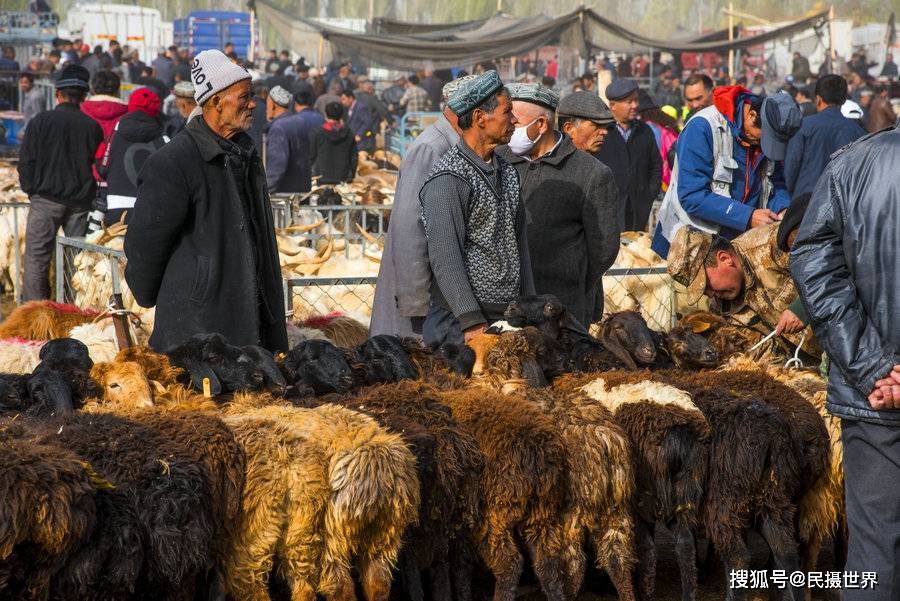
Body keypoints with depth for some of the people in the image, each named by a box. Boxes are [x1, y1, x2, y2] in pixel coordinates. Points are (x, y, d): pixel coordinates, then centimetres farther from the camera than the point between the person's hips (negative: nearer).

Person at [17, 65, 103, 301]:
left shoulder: (41, 121, -5)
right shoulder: (93, 126, 2)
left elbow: (26, 161, -3)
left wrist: (31, 190, 10)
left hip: (46, 199, -3)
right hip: (81, 202, 3)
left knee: (36, 257, 1)